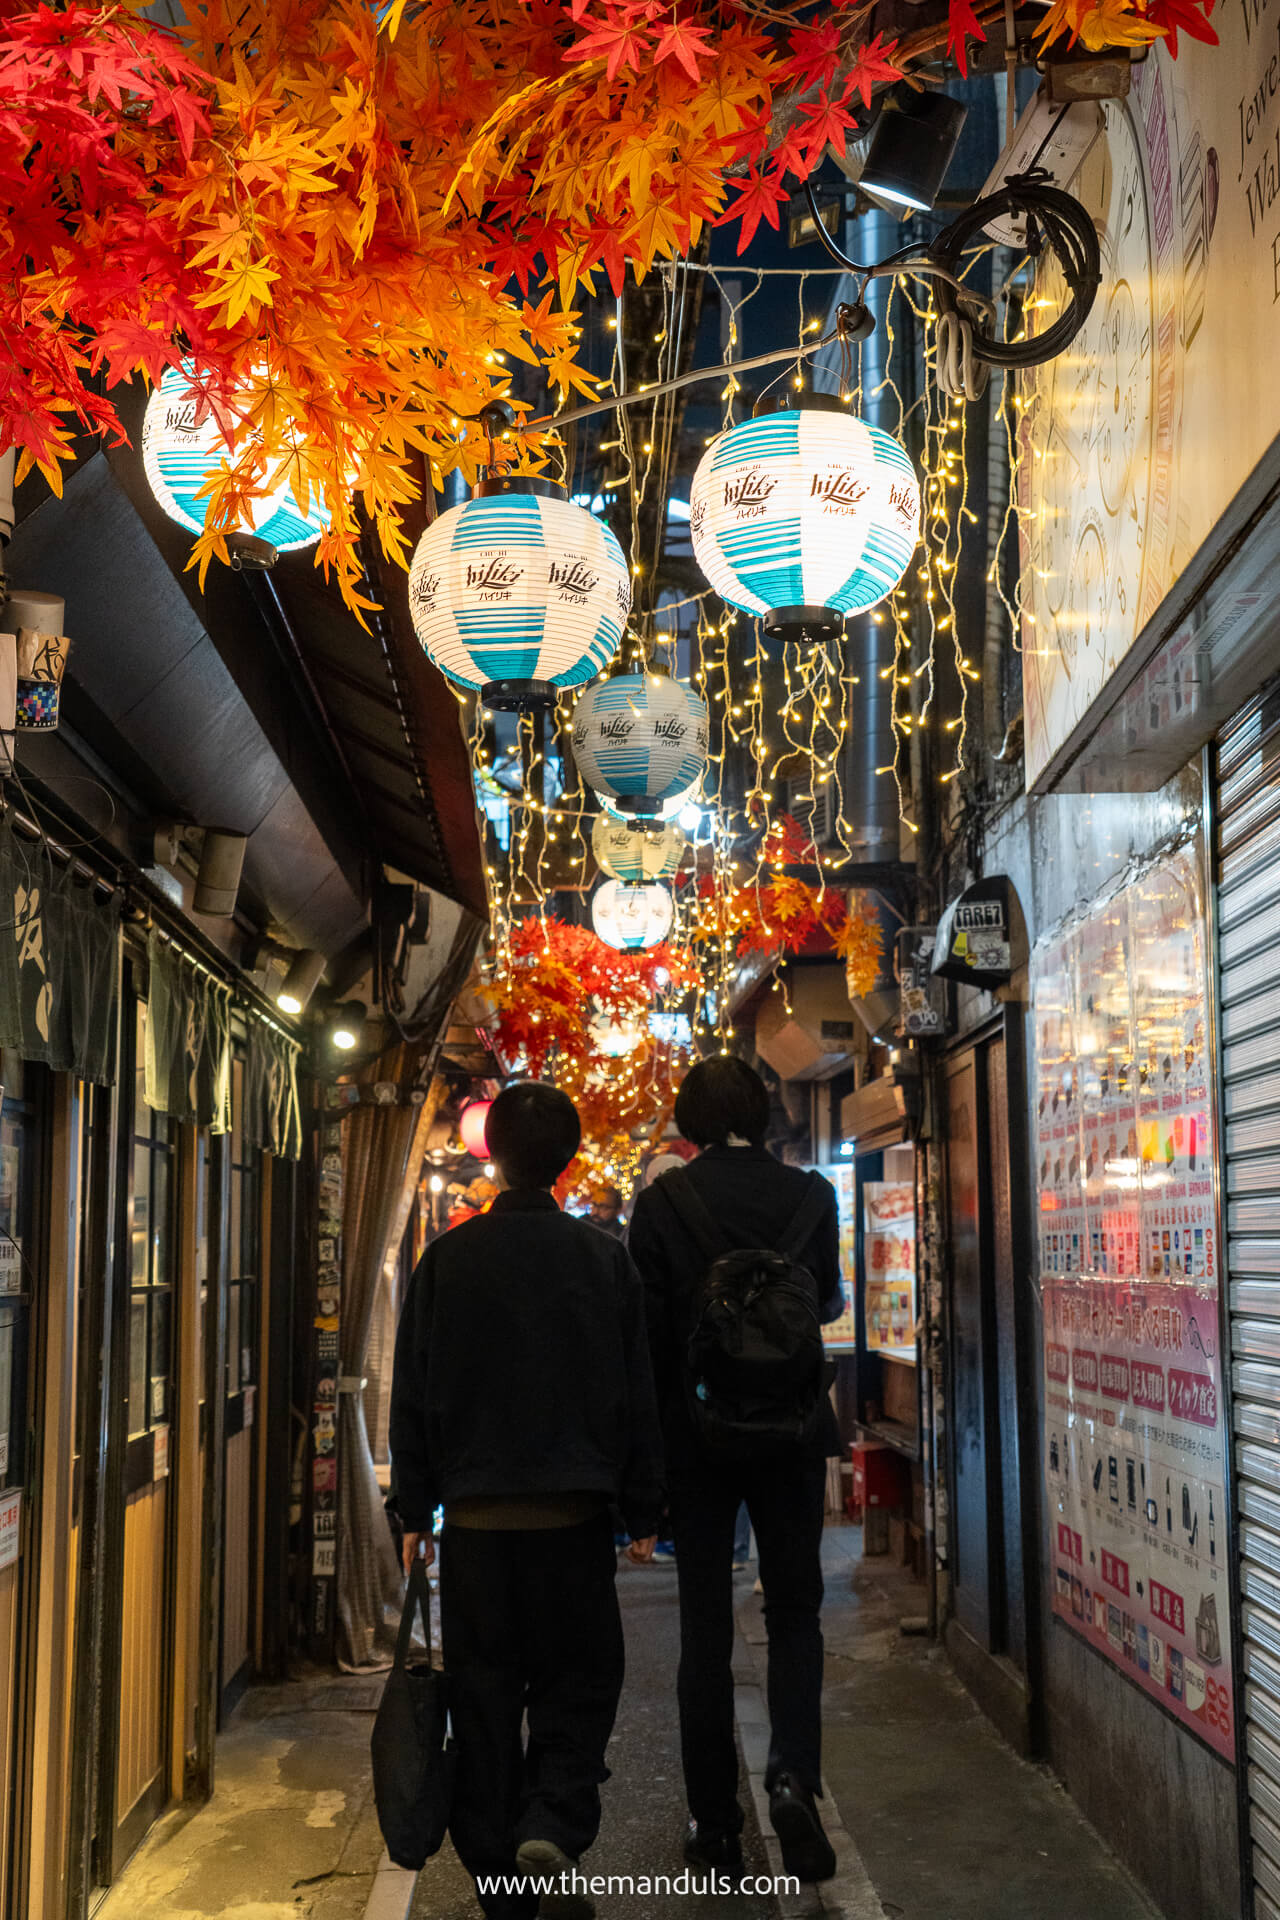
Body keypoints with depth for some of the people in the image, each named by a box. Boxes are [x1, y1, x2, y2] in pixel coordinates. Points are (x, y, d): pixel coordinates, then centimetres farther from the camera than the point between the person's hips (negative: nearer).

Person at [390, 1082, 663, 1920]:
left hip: (474, 1517, 1)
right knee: (579, 1682, 10)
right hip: (574, 1515, -1)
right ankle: (551, 1830, -12)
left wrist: (415, 1512, 10)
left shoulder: (445, 1261, -1)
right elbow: (638, 1398, 2)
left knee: (484, 1697, 10)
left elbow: (414, 1397, 3)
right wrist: (644, 1513, 9)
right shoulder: (606, 1260, -1)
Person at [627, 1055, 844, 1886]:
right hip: (791, 1432, 1)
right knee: (794, 1609, 12)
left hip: (694, 1434, -1)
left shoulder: (662, 1201, -8)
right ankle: (794, 1773, -10)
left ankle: (715, 1820, 13)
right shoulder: (808, 1194, -4)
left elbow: (646, 1325, -6)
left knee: (705, 1623, 8)